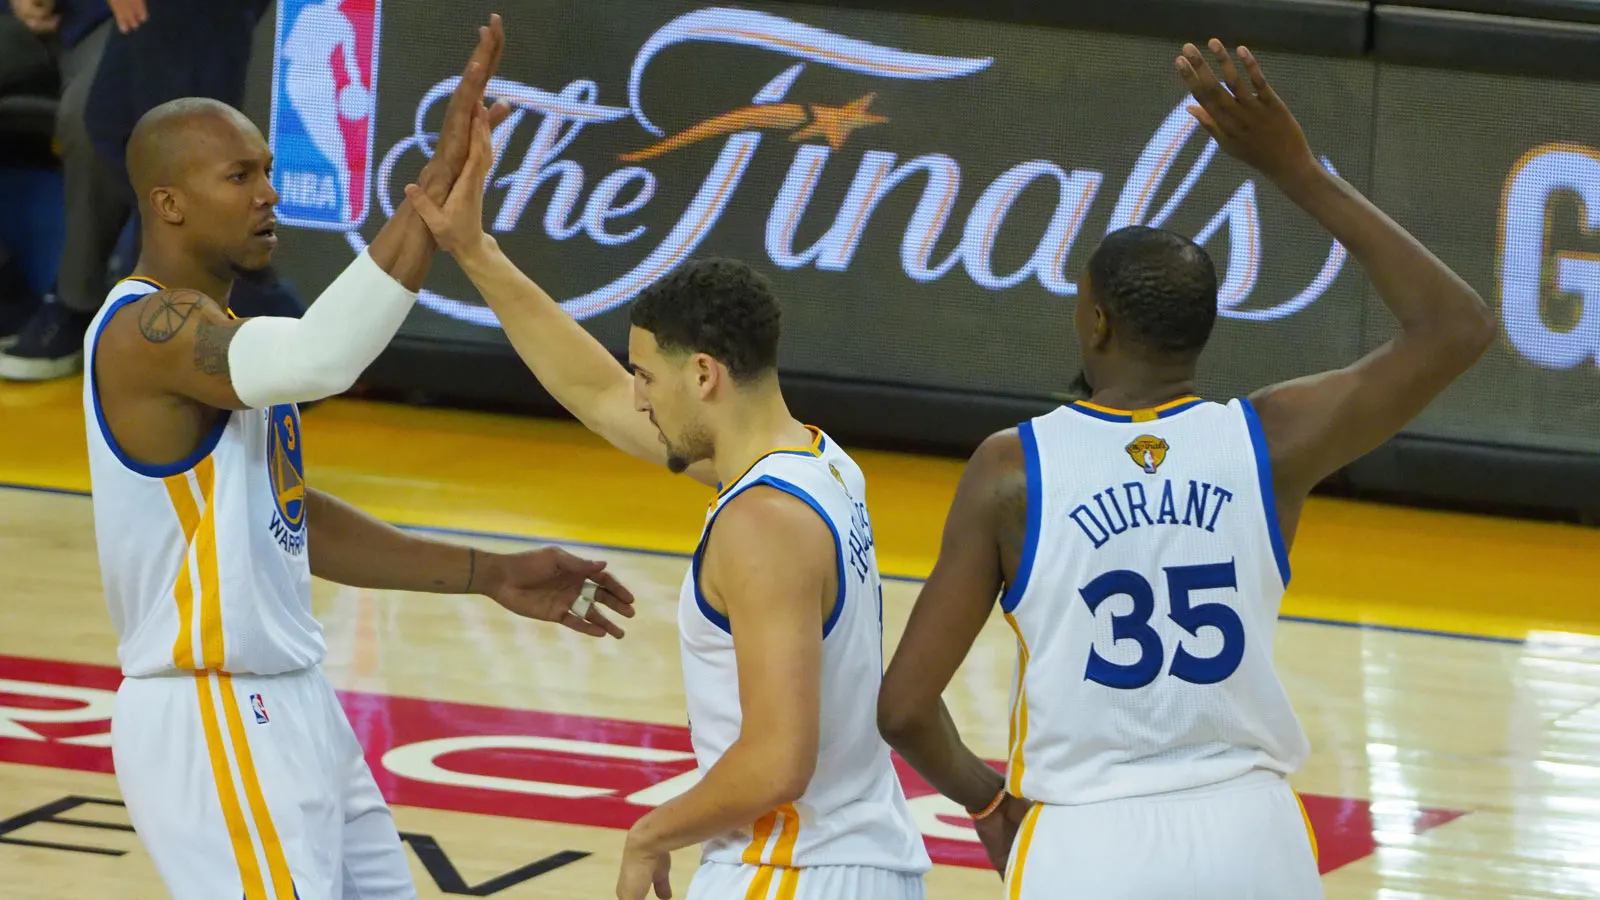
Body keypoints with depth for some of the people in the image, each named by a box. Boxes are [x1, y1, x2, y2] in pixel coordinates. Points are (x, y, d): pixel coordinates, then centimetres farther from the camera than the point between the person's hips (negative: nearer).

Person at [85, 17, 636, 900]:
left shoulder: (209, 329, 14)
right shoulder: (149, 330, -19)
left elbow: (300, 524, 20)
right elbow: (319, 360, -37)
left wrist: (490, 575, 14)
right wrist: (441, 182, -37)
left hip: (289, 704, 10)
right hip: (211, 723, -10)